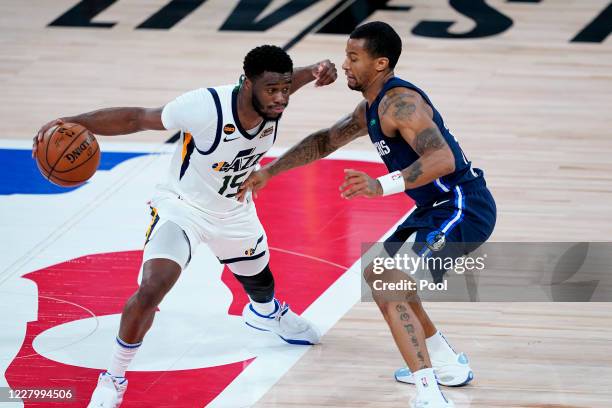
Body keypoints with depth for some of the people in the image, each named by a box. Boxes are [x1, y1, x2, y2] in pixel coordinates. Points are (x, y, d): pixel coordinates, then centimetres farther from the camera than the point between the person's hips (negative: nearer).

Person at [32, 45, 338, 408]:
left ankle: (265, 312, 70)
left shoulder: (274, 101, -23)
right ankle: (114, 377, -4)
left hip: (234, 212, 6)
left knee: (259, 279, 30)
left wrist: (316, 71, -19)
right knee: (151, 289, -26)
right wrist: (73, 122, -38)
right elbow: (136, 118, -28)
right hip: (183, 208, -6)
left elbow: (284, 79, 3)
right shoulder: (207, 107, -38)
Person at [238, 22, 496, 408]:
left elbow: (443, 158, -34)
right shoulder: (371, 108, 12)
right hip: (440, 207, 11)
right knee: (378, 275, 26)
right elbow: (325, 141, 27)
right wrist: (269, 171, 25)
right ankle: (448, 364, 34)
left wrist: (384, 185, -45)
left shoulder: (399, 103, -21)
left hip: (463, 209, -11)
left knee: (390, 288, -23)